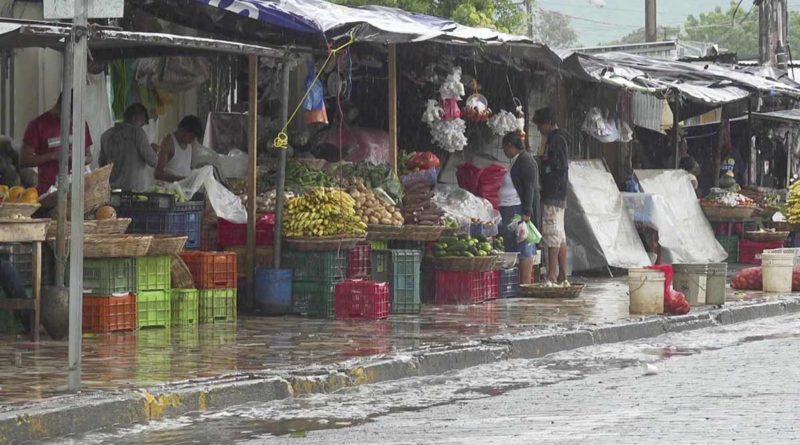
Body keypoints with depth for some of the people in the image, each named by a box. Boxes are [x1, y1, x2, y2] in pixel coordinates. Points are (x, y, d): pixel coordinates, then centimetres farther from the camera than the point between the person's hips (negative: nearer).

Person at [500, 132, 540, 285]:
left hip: (520, 210, -10)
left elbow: (530, 188, -17)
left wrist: (526, 213, -22)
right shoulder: (516, 161, 19)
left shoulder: (525, 160, -11)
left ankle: (525, 284, -9)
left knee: (523, 248, -9)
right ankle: (524, 283, 8)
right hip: (511, 210, 10)